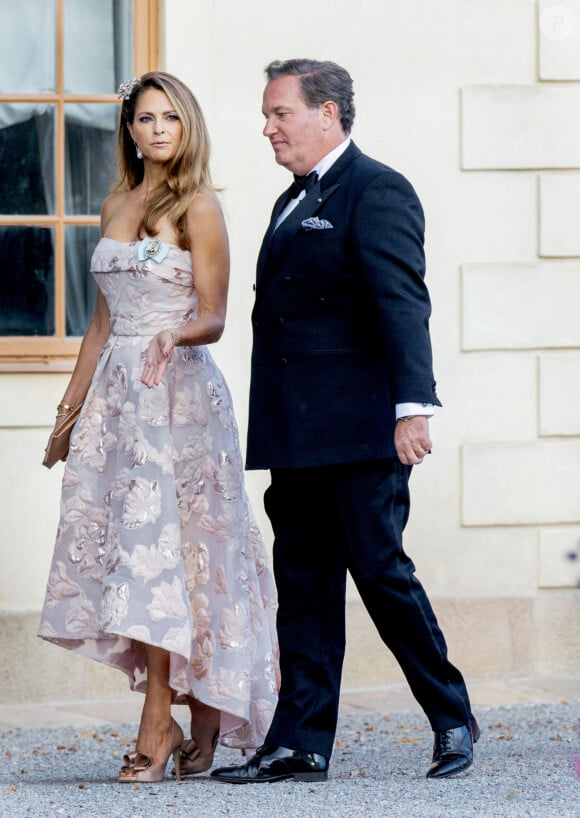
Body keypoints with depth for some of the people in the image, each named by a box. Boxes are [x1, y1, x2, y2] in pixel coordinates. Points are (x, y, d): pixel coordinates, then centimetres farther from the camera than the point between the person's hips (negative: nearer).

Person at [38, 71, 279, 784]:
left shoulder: (199, 207, -3)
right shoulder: (115, 207, 16)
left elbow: (212, 319, -8)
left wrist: (173, 338, -29)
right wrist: (71, 403, 21)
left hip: (178, 389, -6)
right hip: (117, 390, 6)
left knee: (160, 544, -10)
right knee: (121, 544, -1)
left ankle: (159, 723, -7)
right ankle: (197, 719, 6)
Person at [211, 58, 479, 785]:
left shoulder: (376, 191, -7)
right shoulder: (294, 202, 20)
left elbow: (403, 303, -16)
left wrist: (413, 405, -25)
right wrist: (273, 435, 19)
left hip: (357, 429, -9)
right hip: (298, 437, 9)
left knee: (380, 570, -5)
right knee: (303, 584, 7)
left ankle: (452, 719, 10)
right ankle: (300, 744, 8)